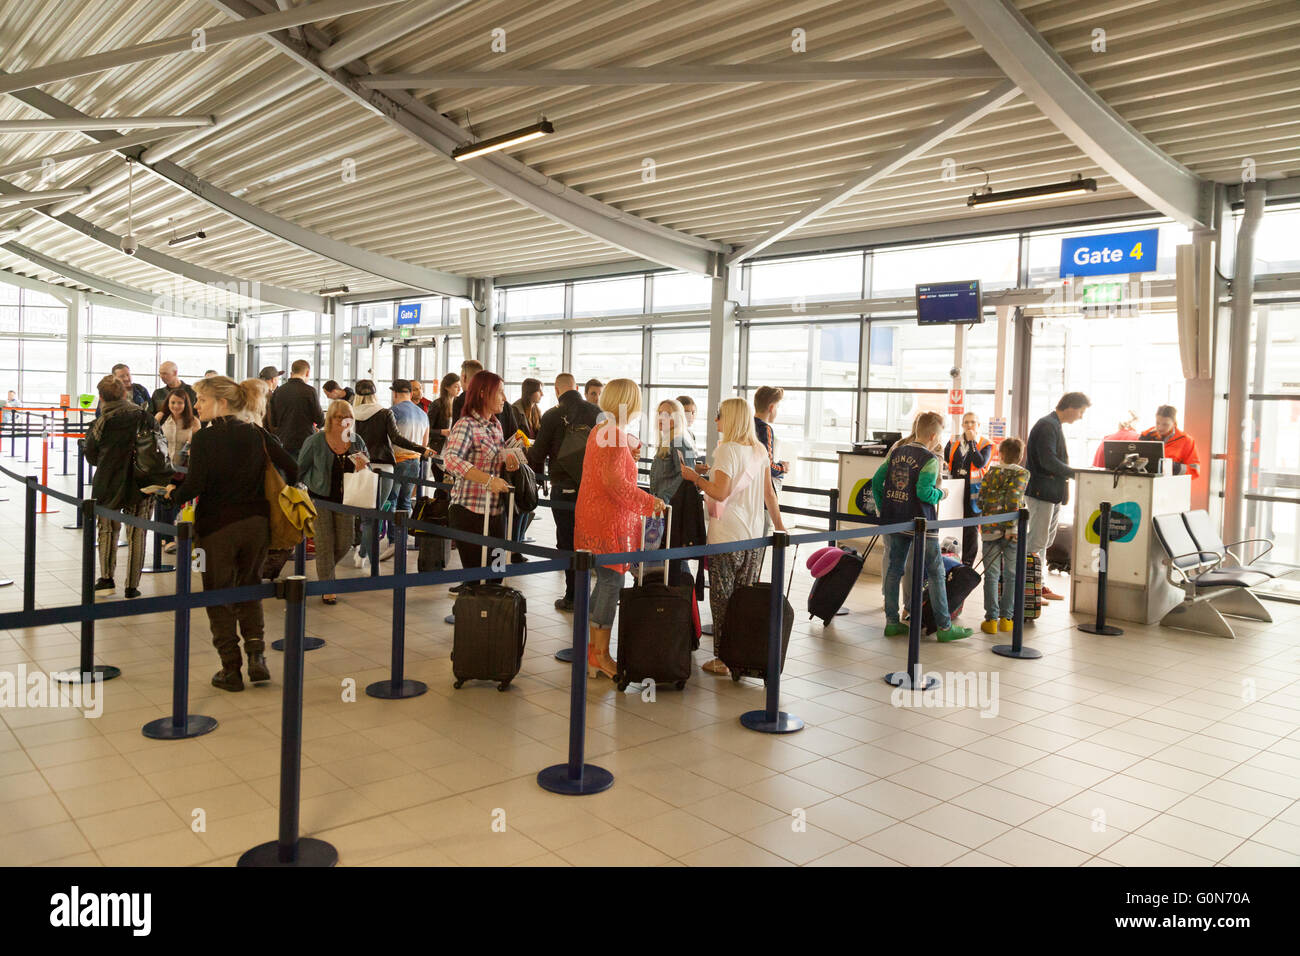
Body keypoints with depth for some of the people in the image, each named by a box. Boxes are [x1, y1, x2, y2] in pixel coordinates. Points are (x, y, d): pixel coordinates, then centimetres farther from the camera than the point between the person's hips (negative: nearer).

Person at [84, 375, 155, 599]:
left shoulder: (101, 424, -7)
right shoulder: (144, 417, -6)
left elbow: (91, 457, 3)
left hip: (108, 485, 0)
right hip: (140, 485, 0)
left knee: (108, 530, 19)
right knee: (137, 535, 7)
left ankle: (107, 577, 16)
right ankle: (132, 585, 9)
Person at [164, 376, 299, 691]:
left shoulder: (204, 437, -11)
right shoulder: (257, 434, 2)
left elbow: (195, 485, -17)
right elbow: (291, 467, 1)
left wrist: (174, 494, 4)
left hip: (217, 526, -4)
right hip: (256, 523, 4)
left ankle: (231, 668, 13)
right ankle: (256, 656, 6)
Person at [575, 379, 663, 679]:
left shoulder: (599, 430, 14)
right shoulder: (617, 434, -17)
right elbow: (614, 481, -23)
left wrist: (629, 457, 13)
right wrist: (649, 501, -18)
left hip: (591, 515, 10)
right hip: (609, 519, -10)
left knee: (604, 582, 16)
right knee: (612, 583, -3)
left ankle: (593, 647, 23)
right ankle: (601, 654, 4)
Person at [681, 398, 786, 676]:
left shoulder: (727, 450, -11)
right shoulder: (760, 451, 10)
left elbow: (720, 492, -17)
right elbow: (769, 492, 13)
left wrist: (695, 477, -4)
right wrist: (779, 526, 19)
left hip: (726, 536, -7)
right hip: (754, 536, 7)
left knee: (722, 598, 0)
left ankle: (723, 658, 4)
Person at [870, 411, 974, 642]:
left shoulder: (896, 452, 8)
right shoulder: (930, 459, -11)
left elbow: (876, 480, 8)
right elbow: (924, 492, -21)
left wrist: (882, 509, 16)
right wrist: (941, 493, -1)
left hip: (893, 521, 6)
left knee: (894, 569, 12)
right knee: (936, 573, 3)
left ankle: (891, 621, 15)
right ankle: (944, 626, 7)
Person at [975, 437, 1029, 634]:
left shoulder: (991, 472, 6)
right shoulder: (1022, 474, 0)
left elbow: (979, 500, 2)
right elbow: (1014, 500, -15)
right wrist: (1011, 527, -16)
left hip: (990, 529, 1)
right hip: (1011, 531, -1)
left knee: (991, 575, 4)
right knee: (1011, 575, 10)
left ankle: (991, 619, 2)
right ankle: (1006, 618, 13)